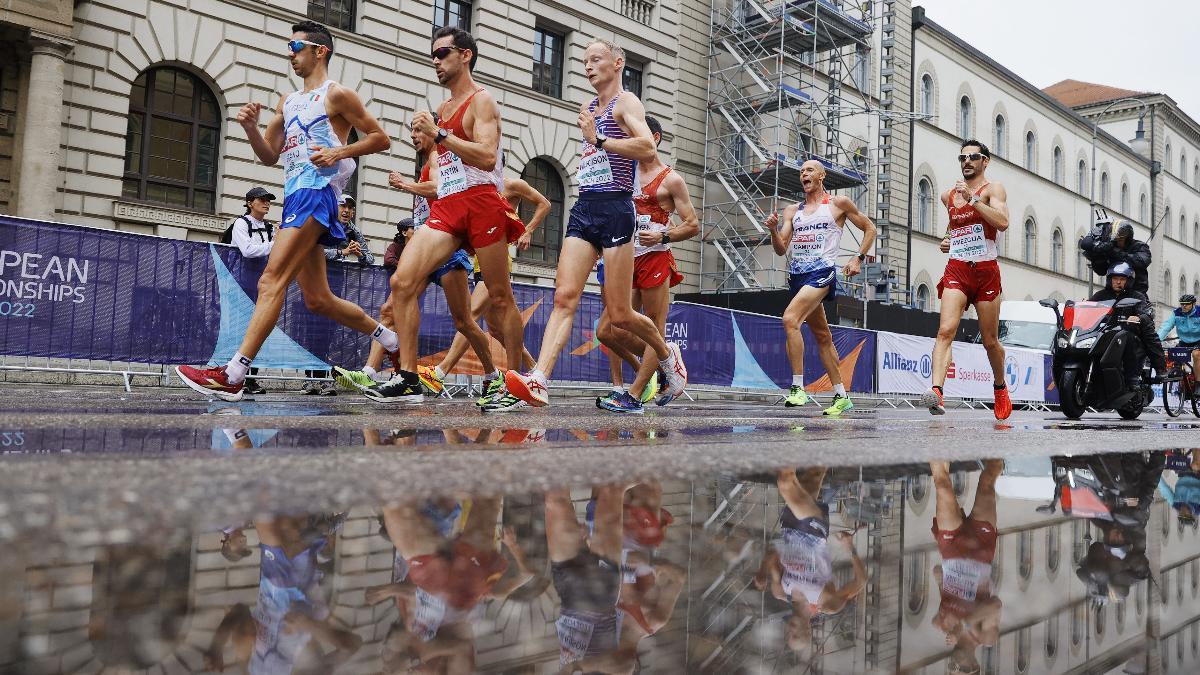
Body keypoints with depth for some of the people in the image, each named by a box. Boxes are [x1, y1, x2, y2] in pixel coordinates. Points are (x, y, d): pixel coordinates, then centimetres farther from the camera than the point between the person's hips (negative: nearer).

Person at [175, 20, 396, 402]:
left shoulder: (337, 95, 3)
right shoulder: (287, 103, 25)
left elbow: (380, 139, 0)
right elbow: (269, 156, 25)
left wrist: (340, 152, -15)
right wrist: (250, 128, 6)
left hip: (316, 193, -9)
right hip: (295, 197, 9)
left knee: (272, 280, -19)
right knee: (318, 300, 9)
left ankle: (232, 375, -24)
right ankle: (390, 338, 24)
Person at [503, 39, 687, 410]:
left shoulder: (626, 102, -1)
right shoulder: (588, 108, 23)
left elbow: (647, 148, -19)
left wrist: (599, 139, -18)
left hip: (615, 209, -7)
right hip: (583, 209, 7)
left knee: (619, 314, -2)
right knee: (565, 297, -10)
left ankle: (668, 353, 25)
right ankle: (538, 381, -20)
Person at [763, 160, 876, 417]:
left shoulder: (838, 203, 5)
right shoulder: (792, 211, 16)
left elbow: (869, 228, 12)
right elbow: (781, 250, 10)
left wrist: (858, 258, -1)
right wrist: (773, 230, -9)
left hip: (822, 272, -6)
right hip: (797, 275, 6)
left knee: (790, 319, -27)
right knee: (822, 337, 12)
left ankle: (798, 388, -24)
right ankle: (842, 396, 21)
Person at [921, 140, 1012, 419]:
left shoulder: (993, 189, 1)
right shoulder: (948, 195, 15)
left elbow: (1002, 223, -17)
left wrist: (972, 198, -19)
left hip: (986, 270, -2)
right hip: (956, 269, 2)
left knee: (990, 340, 9)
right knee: (946, 330, -20)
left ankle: (1000, 387, 35)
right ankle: (936, 391, -33)